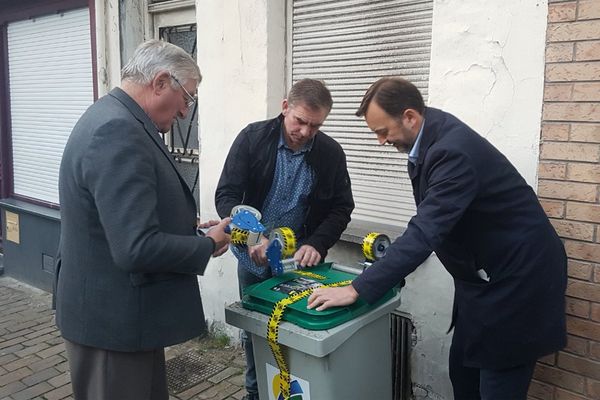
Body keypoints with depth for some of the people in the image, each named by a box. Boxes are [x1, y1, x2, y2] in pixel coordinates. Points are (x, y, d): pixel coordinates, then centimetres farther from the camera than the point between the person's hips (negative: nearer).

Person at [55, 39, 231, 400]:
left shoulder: (115, 120, 8)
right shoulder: (118, 132, -26)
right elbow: (137, 248, -31)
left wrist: (187, 224, 6)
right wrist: (208, 246, -16)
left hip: (118, 310, 10)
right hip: (113, 318, -10)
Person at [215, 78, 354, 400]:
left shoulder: (331, 153, -8)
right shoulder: (252, 138, -11)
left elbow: (341, 208, -2)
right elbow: (226, 195, -13)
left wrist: (317, 245, -19)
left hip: (299, 260, 0)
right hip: (253, 258, 1)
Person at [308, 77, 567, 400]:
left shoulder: (454, 150, -30)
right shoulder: (431, 134, -1)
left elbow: (426, 231, -36)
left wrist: (357, 289, -34)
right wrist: (393, 262, 1)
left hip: (516, 276, -9)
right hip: (483, 271, 9)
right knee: (462, 369, 18)